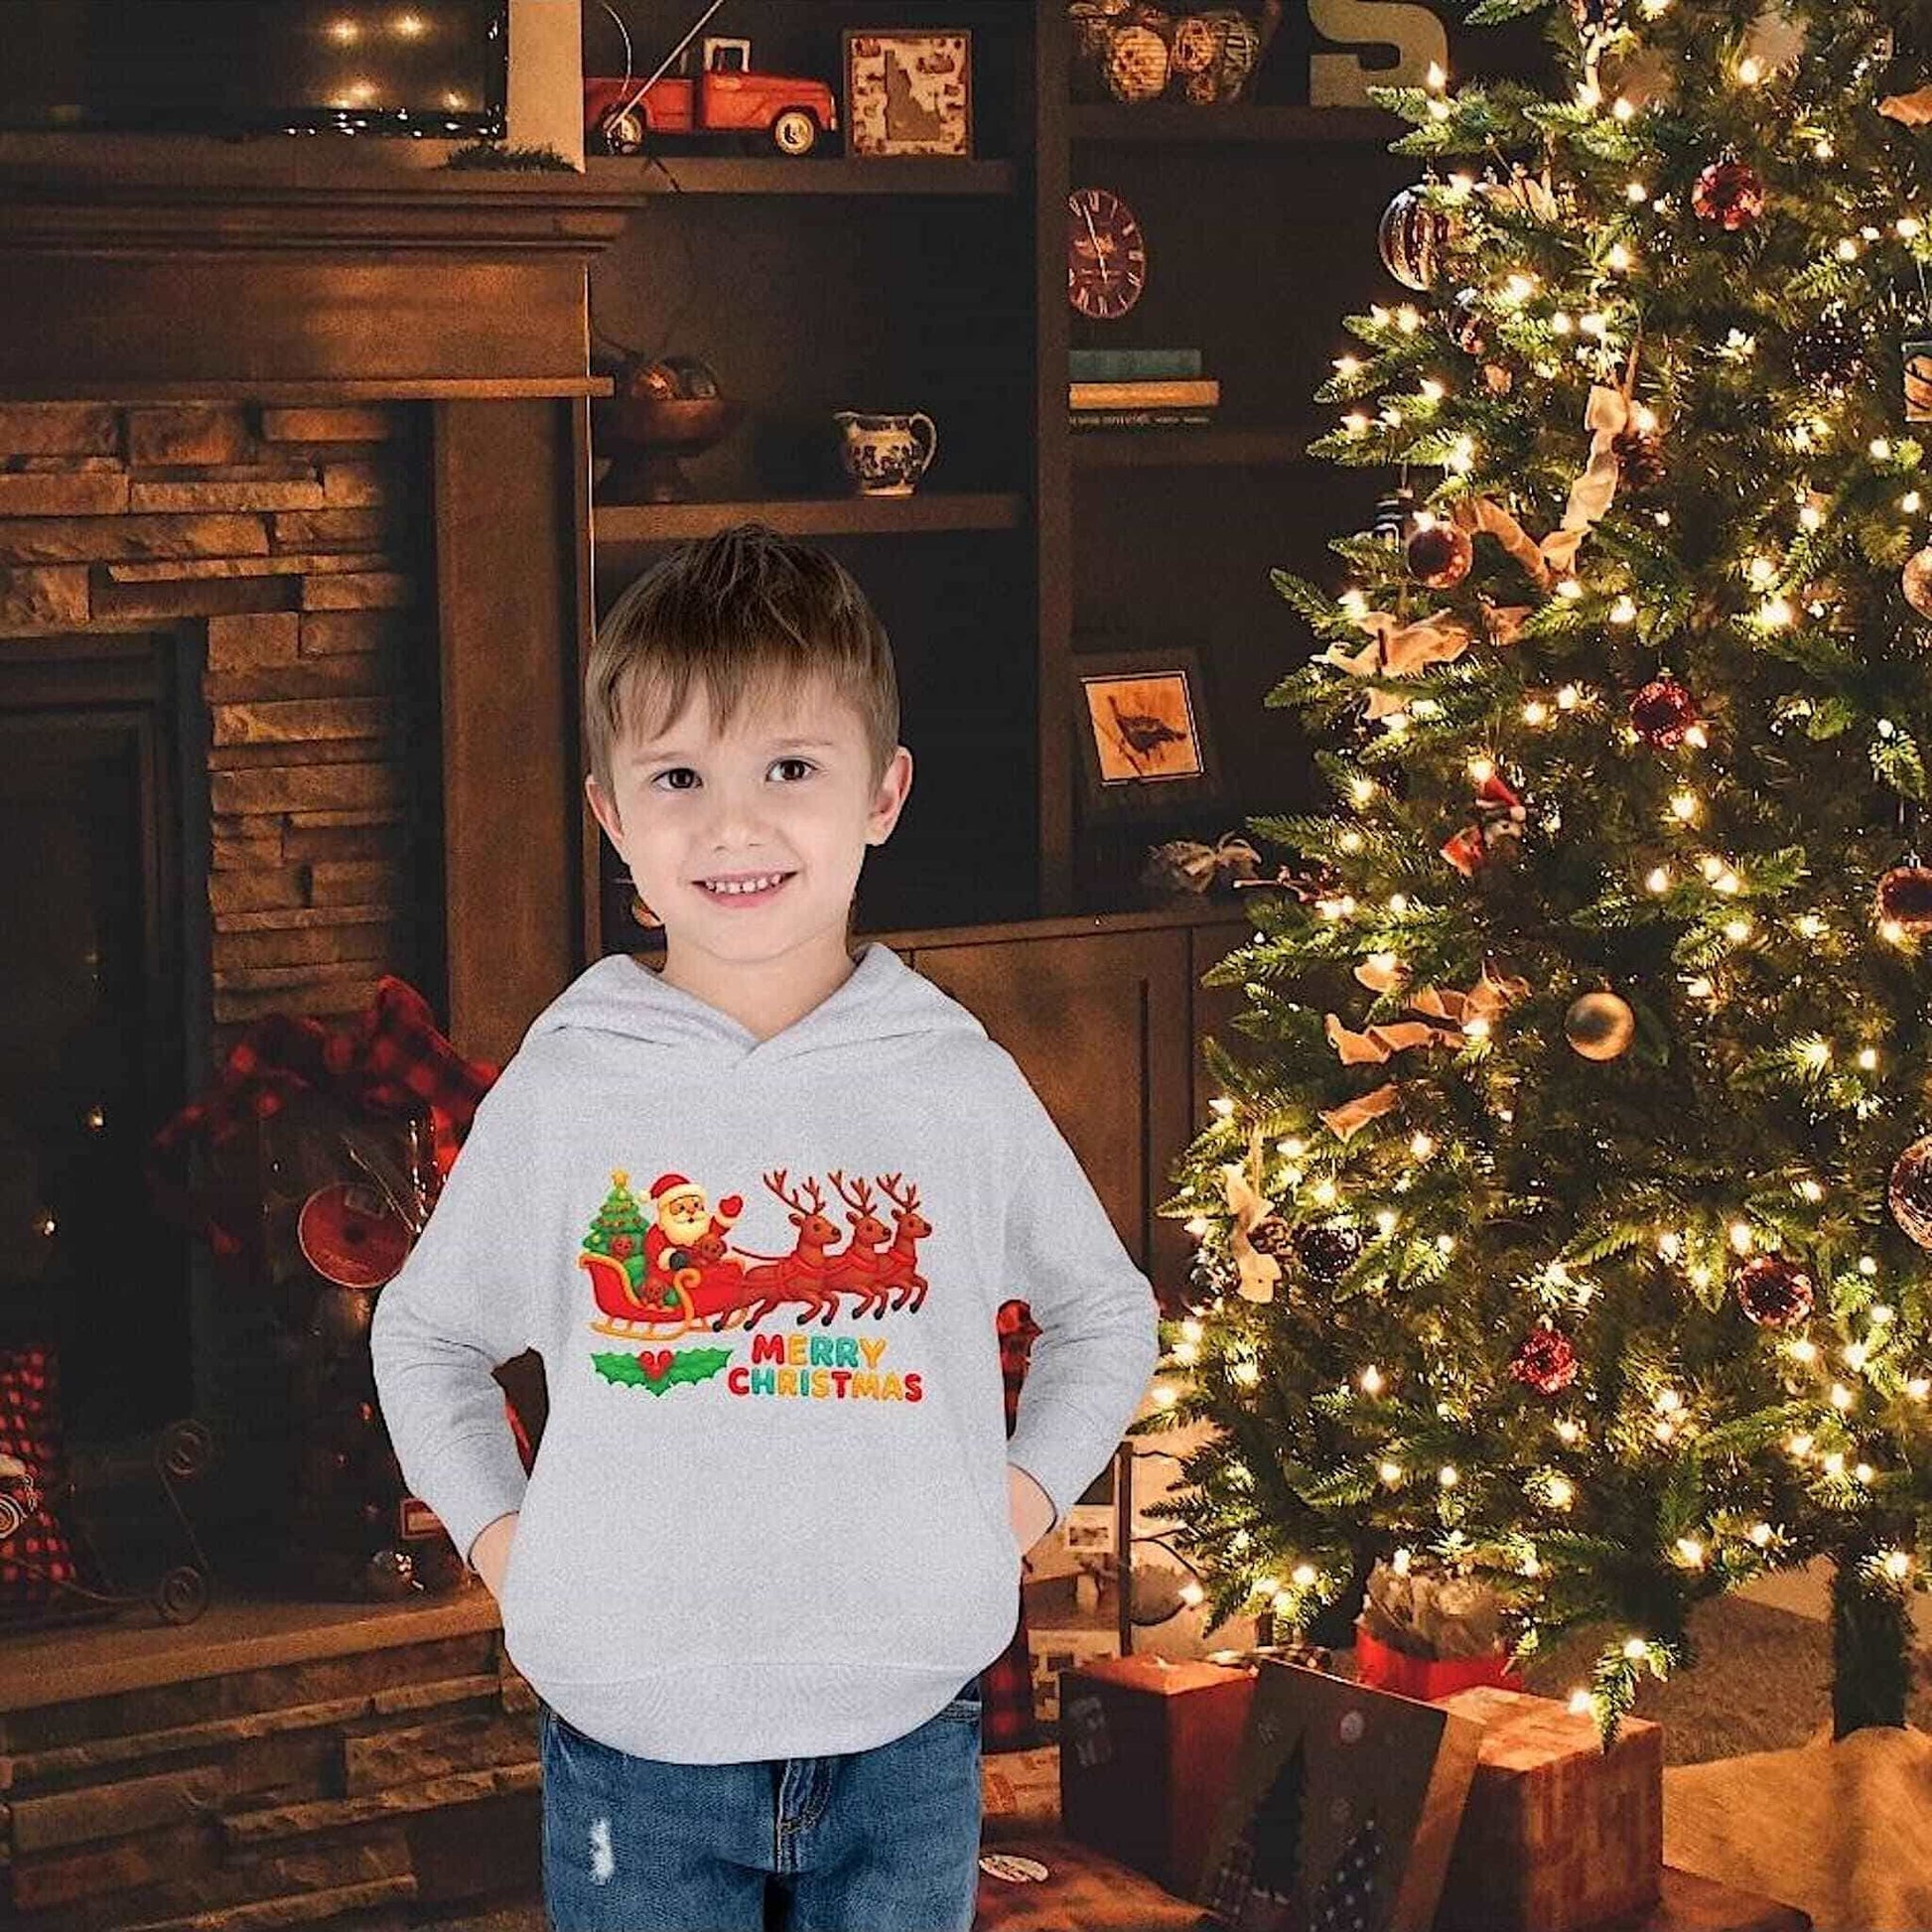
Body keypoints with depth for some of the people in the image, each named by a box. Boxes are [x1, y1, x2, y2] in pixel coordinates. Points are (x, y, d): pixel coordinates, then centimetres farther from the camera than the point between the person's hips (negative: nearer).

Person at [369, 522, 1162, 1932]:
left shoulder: (961, 1084, -2)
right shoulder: (562, 1093, -4)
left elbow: (1108, 1313, 14)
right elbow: (425, 1334, 12)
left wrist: (1023, 1498, 1)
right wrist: (501, 1538, 1)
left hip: (906, 1736, 1)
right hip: (634, 1746, -1)